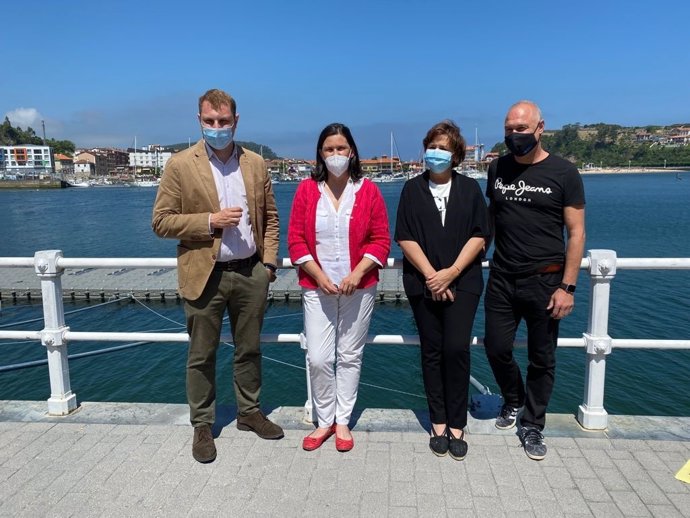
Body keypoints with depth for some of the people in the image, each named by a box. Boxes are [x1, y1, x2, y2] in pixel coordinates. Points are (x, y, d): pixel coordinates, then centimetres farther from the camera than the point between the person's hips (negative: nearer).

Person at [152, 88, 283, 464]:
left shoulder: (255, 164, 6)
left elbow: (269, 216, 12)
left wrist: (268, 260, 3)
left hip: (251, 272, 3)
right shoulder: (181, 165, -5)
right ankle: (202, 425, 26)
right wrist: (210, 221, -18)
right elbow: (161, 221, -7)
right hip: (205, 274, -3)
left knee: (249, 349, 16)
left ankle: (249, 412, 34)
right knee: (201, 356, 9)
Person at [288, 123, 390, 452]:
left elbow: (381, 240, 0)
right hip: (317, 288, 1)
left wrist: (356, 274, -13)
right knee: (318, 359, -1)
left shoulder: (368, 191, 0)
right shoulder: (307, 190, 2)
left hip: (358, 287, 0)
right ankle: (324, 421, 19)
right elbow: (296, 240, 1)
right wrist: (319, 276, -10)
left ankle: (343, 422, 24)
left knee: (350, 357, 8)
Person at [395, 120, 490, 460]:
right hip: (424, 282, 1)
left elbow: (479, 235, 0)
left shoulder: (470, 189, 8)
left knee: (457, 349, -8)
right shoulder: (413, 189, 7)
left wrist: (452, 272, -11)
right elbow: (405, 238, 0)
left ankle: (456, 426, 6)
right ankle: (438, 424, 15)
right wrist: (430, 274, -10)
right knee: (432, 351, 4)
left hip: (462, 281, 0)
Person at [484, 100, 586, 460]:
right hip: (502, 279, 3)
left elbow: (576, 233, -7)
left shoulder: (563, 173, -6)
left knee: (542, 358, 8)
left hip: (544, 281, -3)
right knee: (496, 348, 9)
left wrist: (567, 287, -13)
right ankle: (513, 400, 38)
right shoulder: (497, 169, 5)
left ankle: (532, 425, 27)